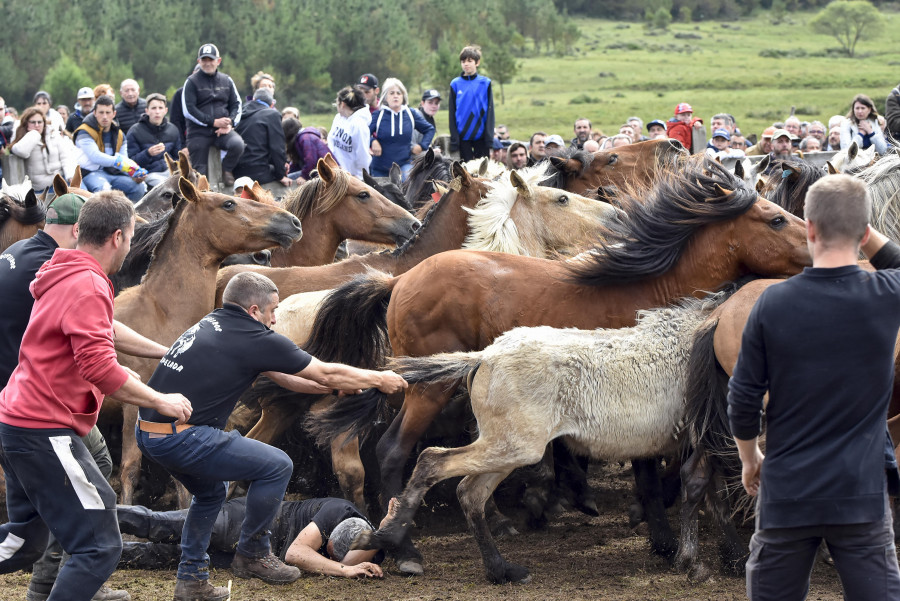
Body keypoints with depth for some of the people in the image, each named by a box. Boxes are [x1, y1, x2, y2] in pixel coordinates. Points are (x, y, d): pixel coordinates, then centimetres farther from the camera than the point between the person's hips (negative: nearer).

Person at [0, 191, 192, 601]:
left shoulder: (62, 276, 14)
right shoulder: (88, 286, -17)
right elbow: (99, 370, -24)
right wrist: (160, 402, -13)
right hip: (47, 431, -10)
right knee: (100, 548, -9)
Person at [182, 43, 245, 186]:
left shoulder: (226, 81, 13)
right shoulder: (192, 82, 1)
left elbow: (236, 105, 14)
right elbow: (188, 110, -8)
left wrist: (229, 123, -7)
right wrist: (213, 122, -14)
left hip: (223, 131, 2)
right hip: (199, 132, -2)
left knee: (237, 144, -27)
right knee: (199, 171, -8)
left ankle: (226, 170, -1)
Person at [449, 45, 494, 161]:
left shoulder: (485, 83, 1)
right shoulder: (455, 84, 3)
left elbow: (490, 110, 2)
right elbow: (452, 113, 5)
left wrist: (489, 137, -4)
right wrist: (454, 138, 0)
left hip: (481, 134, -1)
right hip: (463, 136, 1)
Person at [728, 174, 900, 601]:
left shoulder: (773, 304, -8)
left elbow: (743, 399, -1)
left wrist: (749, 458, 14)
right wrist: (865, 232, 10)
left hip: (786, 491, 0)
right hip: (862, 493, 0)